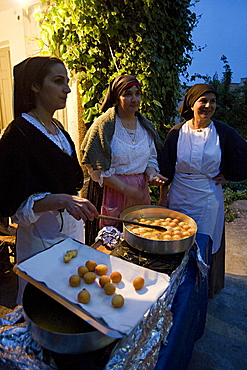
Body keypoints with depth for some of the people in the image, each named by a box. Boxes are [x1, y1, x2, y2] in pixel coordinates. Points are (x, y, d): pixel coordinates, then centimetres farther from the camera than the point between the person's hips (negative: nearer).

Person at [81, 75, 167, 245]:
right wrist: (126, 189, -17)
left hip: (141, 191, 5)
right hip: (112, 191, -5)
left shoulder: (146, 125, 10)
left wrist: (151, 174, -5)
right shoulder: (104, 125, -8)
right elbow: (98, 168, -12)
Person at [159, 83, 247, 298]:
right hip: (179, 198, 1)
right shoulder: (177, 132, -3)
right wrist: (163, 198, 0)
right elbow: (166, 170, 0)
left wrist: (227, 176, 1)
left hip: (208, 200, 0)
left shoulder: (223, 133, -4)